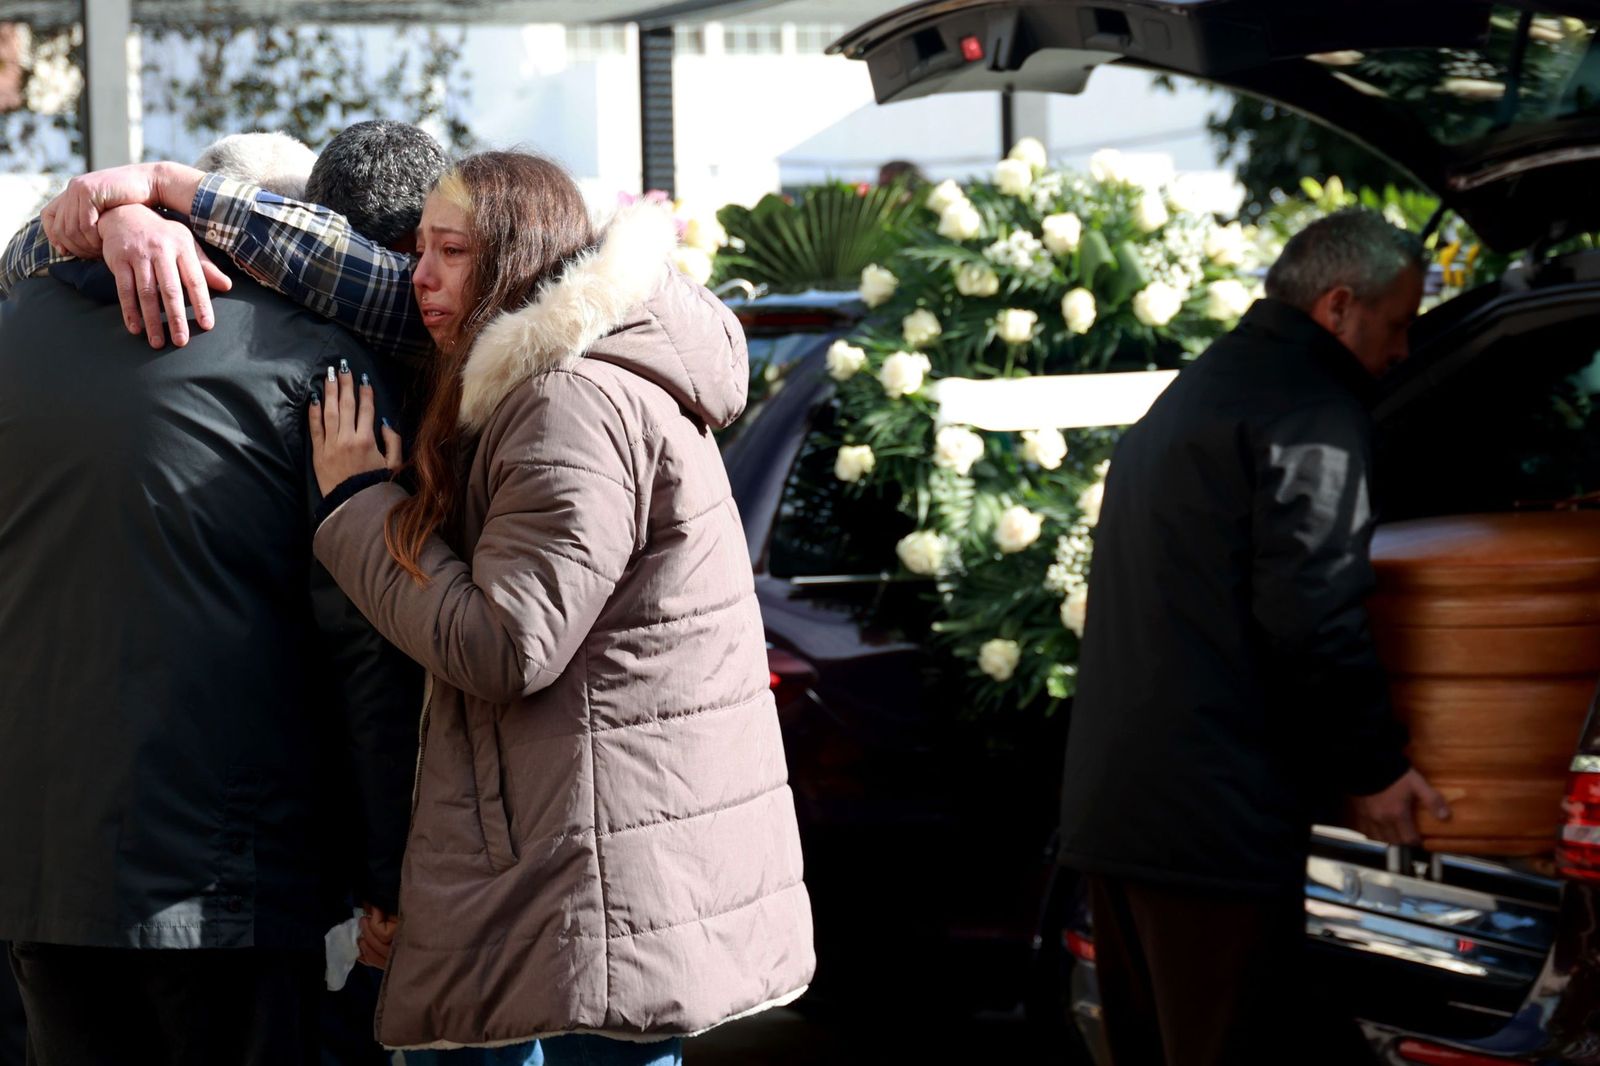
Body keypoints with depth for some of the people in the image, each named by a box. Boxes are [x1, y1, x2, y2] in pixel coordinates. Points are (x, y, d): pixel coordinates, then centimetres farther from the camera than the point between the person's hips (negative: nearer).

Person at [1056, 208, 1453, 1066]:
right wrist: (1370, 767, -7)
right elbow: (1311, 617, -18)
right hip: (1212, 822, -10)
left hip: (1106, 803, 10)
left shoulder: (1188, 396, 23)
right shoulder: (1314, 414, -9)